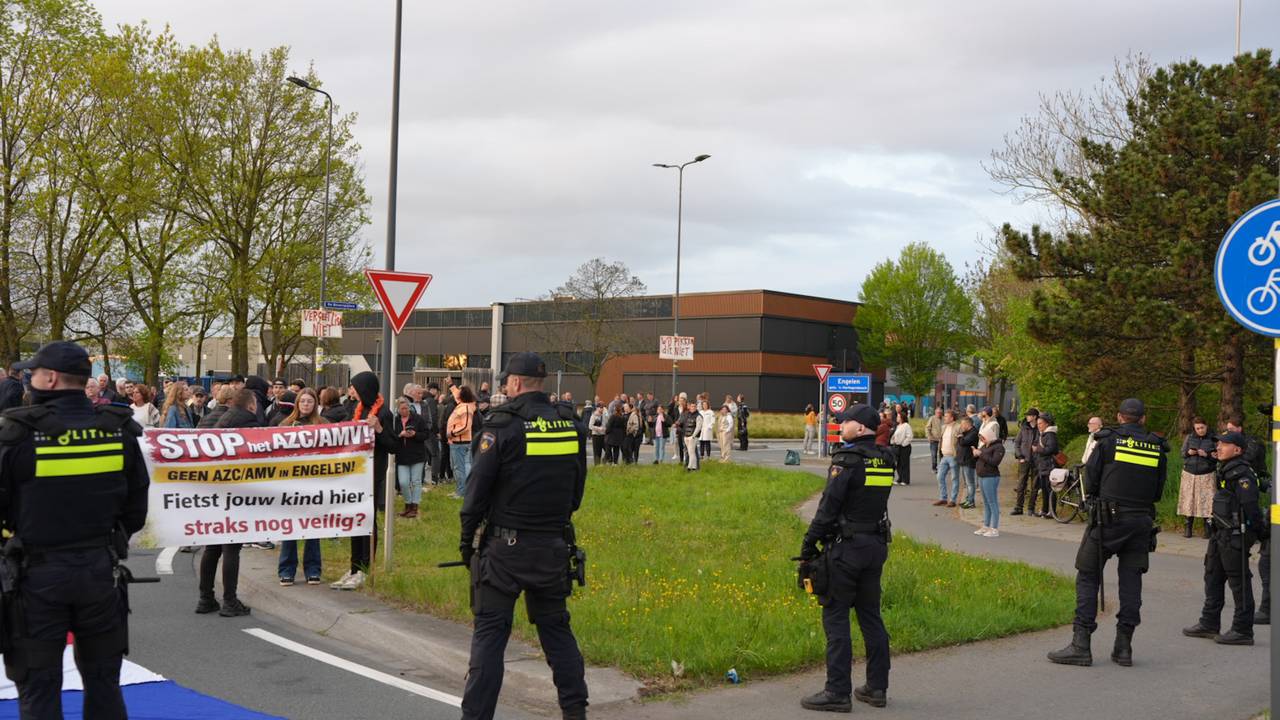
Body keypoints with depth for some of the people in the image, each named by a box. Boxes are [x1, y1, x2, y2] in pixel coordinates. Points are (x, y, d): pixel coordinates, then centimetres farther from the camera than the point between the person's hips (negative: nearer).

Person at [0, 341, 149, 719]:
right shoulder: (119, 430, -2)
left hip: (38, 572, -3)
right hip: (101, 568, 3)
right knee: (103, 678, 17)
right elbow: (136, 506, 5)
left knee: (39, 686, 8)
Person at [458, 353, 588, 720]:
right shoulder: (572, 425, 3)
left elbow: (478, 487, -10)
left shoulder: (503, 425, -12)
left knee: (490, 632, 3)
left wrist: (466, 538, 2)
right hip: (554, 546, 5)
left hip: (506, 546, -4)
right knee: (556, 627, 17)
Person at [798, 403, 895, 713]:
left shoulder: (847, 459, -15)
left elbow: (828, 507, -16)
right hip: (876, 545, 8)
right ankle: (877, 687, 19)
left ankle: (838, 692, -1)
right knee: (871, 615, 14)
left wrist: (809, 544, -10)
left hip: (845, 547, -8)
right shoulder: (885, 460, 7)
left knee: (836, 617, -2)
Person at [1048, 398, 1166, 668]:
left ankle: (1081, 645, -4)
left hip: (1108, 517, -3)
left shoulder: (1108, 440, -3)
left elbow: (1090, 481, 0)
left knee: (1088, 576, 1)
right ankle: (1124, 647, 10)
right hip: (1141, 520, 4)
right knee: (1131, 580, 9)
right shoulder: (1157, 447, 7)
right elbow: (1158, 492, 12)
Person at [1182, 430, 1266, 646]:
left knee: (1239, 582, -2)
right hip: (1222, 534, 10)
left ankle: (1243, 630, 5)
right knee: (1213, 577, 16)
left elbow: (1251, 507, -21)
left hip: (1236, 536, -10)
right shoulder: (1225, 471, 12)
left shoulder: (1242, 474, -19)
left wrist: (1261, 531, -20)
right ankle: (1209, 624, 26)